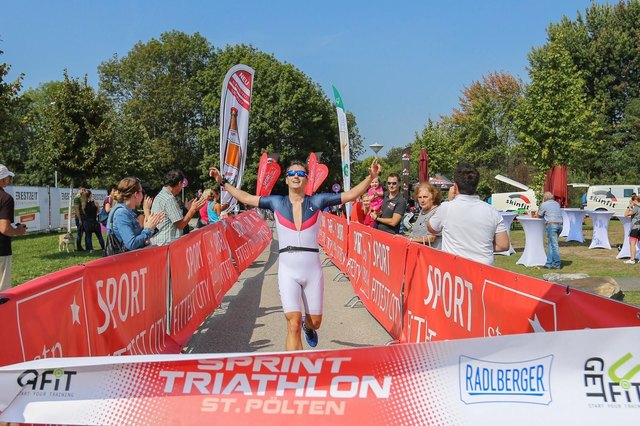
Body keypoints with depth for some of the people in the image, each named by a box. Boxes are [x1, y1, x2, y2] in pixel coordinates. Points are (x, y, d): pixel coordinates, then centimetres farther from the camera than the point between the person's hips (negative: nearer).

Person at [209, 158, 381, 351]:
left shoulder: (317, 201, 2)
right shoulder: (277, 202, 4)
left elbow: (350, 195, 0)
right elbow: (246, 198, 12)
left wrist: (370, 177, -9)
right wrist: (223, 182, 12)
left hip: (312, 270, 1)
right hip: (288, 271, -1)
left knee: (315, 322, 14)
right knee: (293, 324, -13)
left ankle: (308, 327, 51)